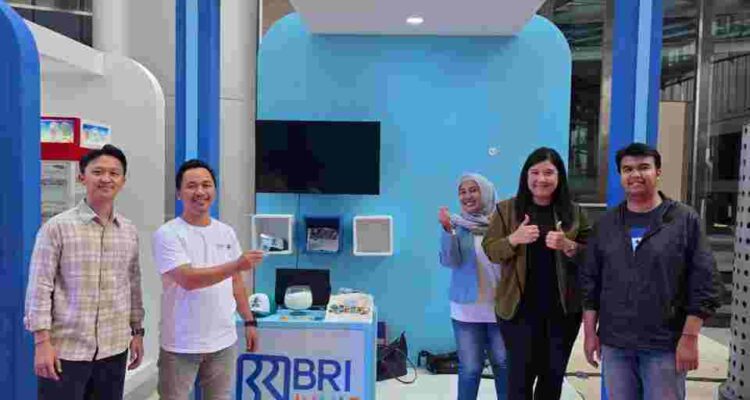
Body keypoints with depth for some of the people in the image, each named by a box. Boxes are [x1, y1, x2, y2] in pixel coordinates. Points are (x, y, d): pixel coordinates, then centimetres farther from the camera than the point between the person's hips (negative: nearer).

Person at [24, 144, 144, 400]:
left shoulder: (129, 231, 6)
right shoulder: (57, 227, -8)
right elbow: (39, 287, -8)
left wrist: (137, 331, 12)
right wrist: (42, 341, -12)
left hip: (114, 349, 4)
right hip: (65, 349, -4)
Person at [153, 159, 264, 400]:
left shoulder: (226, 232, 6)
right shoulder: (167, 234, -11)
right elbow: (188, 279, -23)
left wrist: (249, 321, 9)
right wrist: (236, 265, -30)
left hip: (223, 342, 5)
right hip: (181, 345, -4)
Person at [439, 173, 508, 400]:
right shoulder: (457, 225, -1)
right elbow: (449, 260, -13)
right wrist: (447, 230, -28)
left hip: (500, 306, 1)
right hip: (467, 308, -1)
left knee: (504, 364, 14)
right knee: (470, 367, 5)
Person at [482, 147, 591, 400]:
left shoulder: (574, 212, 4)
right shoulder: (507, 209, 0)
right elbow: (490, 250, -2)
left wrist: (568, 246, -16)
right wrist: (514, 239, -19)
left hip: (563, 308, 2)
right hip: (520, 308, -2)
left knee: (554, 374, 16)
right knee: (521, 374, 2)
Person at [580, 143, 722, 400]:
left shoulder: (685, 220, -4)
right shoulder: (606, 223, 6)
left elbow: (705, 284, -6)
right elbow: (590, 281, 8)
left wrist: (689, 337, -10)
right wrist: (590, 332, 5)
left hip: (665, 345, -3)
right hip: (613, 343, 3)